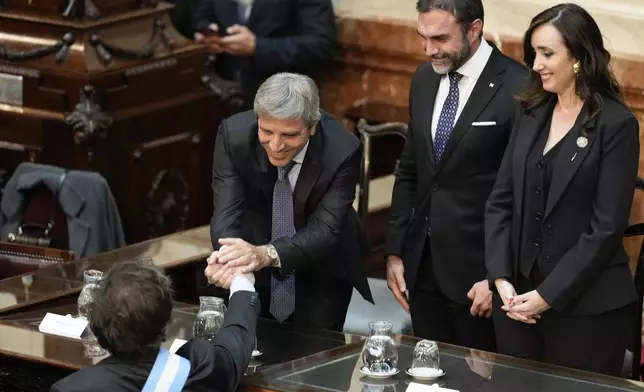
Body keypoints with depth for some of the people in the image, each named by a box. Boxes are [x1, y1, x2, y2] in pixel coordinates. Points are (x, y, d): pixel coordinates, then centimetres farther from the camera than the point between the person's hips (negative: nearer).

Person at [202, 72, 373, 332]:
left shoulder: (342, 151, -29)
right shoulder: (234, 134, -24)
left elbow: (326, 230, -31)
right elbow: (227, 213, -26)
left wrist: (267, 254, -50)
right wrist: (228, 258, -50)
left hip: (321, 270, -2)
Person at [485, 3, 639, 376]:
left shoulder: (616, 125, -9)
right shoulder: (531, 114, 10)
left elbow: (606, 227, -13)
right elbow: (501, 202, 8)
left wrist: (549, 295, -14)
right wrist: (501, 278, -5)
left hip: (586, 308, -5)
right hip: (518, 298, 5)